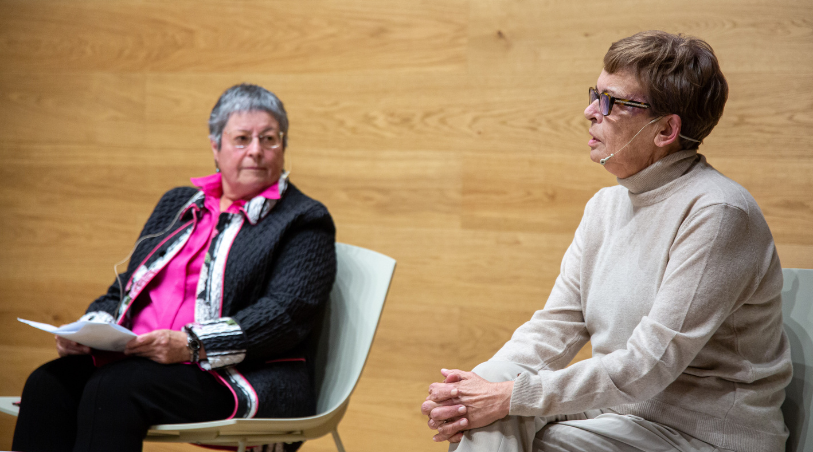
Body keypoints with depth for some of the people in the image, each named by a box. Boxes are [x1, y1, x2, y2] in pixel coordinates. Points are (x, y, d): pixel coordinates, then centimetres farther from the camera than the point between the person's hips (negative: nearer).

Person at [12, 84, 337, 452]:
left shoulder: (304, 222, 5)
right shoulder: (177, 205, 24)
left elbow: (286, 314, -10)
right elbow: (126, 288, 24)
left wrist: (192, 345, -22)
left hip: (241, 378, -6)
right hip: (141, 361, 6)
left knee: (114, 390, -32)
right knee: (48, 384, -22)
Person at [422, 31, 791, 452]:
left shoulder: (717, 213, -17)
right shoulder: (606, 205, 10)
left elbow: (648, 365, -22)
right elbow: (555, 326, 5)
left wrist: (514, 396, -22)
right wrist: (475, 384, -13)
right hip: (618, 408, 7)